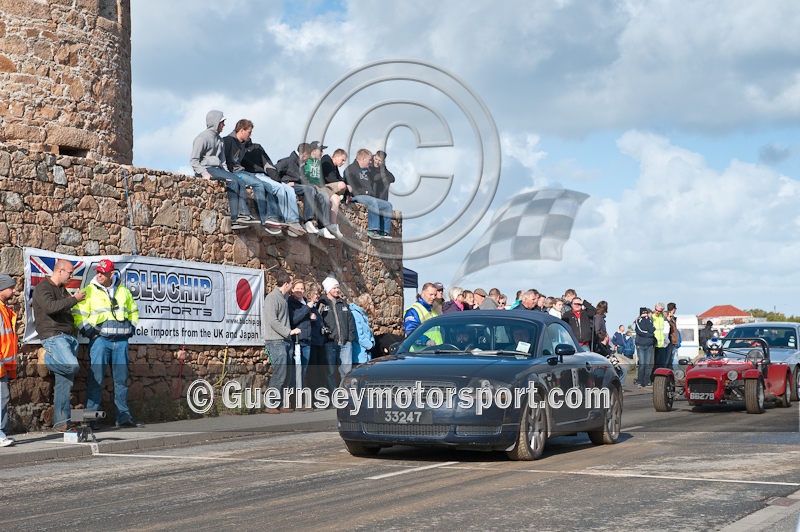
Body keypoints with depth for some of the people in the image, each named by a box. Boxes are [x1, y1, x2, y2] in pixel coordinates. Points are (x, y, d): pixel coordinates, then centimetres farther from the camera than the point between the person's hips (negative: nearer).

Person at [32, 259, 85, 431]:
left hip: (69, 337, 8)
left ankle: (61, 422, 6)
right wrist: (74, 299, -17)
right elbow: (51, 307, -23)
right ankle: (48, 360, 0)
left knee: (65, 383, 3)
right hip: (53, 336, -8)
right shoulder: (42, 288, -5)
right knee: (72, 365, -31)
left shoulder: (62, 289, 22)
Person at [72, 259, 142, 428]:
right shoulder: (89, 291, 2)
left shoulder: (124, 291, 13)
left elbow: (133, 311, 27)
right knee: (96, 378, -8)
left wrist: (131, 328, 14)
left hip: (121, 340, 4)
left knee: (121, 379, 7)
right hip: (100, 339, -4)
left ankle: (123, 417, 12)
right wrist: (88, 331, -9)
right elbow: (78, 314, 0)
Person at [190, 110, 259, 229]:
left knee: (240, 182, -15)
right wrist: (204, 173, -22)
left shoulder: (219, 140, 20)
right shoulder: (202, 138, -6)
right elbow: (194, 161, -10)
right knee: (233, 182, -26)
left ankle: (243, 214, -24)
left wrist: (227, 173, 7)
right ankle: (234, 218, -30)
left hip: (218, 169, 8)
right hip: (206, 168, -8)